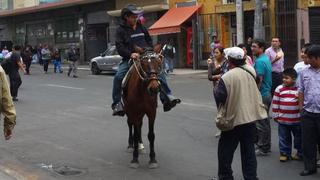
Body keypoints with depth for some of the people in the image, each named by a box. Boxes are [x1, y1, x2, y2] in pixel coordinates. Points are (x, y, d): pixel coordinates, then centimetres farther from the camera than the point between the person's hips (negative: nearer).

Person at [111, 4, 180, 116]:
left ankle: (167, 98, 1)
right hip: (129, 59, -4)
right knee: (118, 76, -25)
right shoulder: (121, 30, -1)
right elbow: (120, 47, -12)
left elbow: (149, 41, 22)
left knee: (159, 72, -7)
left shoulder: (141, 28, 14)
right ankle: (117, 104, -14)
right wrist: (130, 54, -28)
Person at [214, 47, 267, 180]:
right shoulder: (249, 73, 0)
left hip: (234, 119, -5)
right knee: (249, 151, 13)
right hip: (251, 117, 6)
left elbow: (219, 97, -14)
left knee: (225, 151, 10)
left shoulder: (227, 77, -18)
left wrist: (216, 87, 5)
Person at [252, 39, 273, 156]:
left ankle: (263, 148, 4)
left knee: (261, 123, -3)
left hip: (261, 95, -10)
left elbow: (259, 80, -22)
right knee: (265, 121, 17)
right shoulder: (266, 59, 13)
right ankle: (266, 145, 27)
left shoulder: (260, 61, -18)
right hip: (267, 93, 10)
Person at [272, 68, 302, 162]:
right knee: (284, 138, 10)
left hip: (296, 120, -1)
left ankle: (300, 153, 28)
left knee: (298, 137, 12)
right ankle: (284, 153, 22)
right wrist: (275, 115, 2)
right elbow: (275, 103, 3)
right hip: (282, 120, 1)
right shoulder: (279, 89, 0)